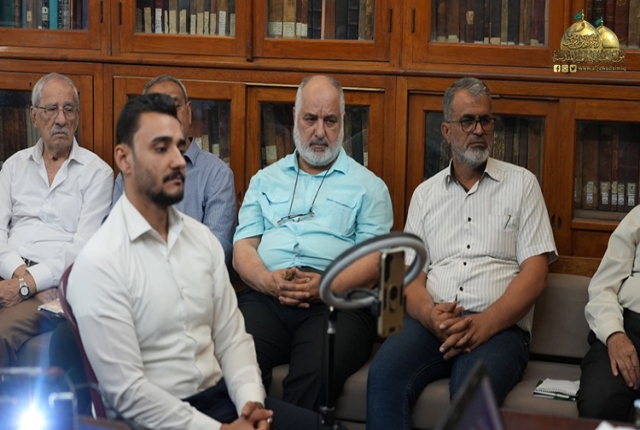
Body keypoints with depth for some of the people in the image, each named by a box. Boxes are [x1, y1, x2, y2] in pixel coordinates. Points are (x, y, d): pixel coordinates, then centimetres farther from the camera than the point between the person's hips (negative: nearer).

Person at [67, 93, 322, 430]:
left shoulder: (202, 238, 9)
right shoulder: (98, 263, -13)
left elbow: (231, 336, 11)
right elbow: (126, 390, -16)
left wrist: (251, 402, -8)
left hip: (221, 397, 7)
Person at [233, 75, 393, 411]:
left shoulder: (368, 186, 16)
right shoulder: (265, 181, 25)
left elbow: (375, 260, 5)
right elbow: (243, 248, 15)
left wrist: (328, 285, -14)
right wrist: (269, 280, -7)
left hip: (336, 300, -2)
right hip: (265, 295, 2)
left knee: (315, 374, -34)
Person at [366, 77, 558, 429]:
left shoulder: (521, 183, 12)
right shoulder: (425, 193, 21)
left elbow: (535, 272, 2)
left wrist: (486, 322, -14)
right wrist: (429, 313, -13)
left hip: (499, 325, -2)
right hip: (433, 322, 3)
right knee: (384, 374, -30)